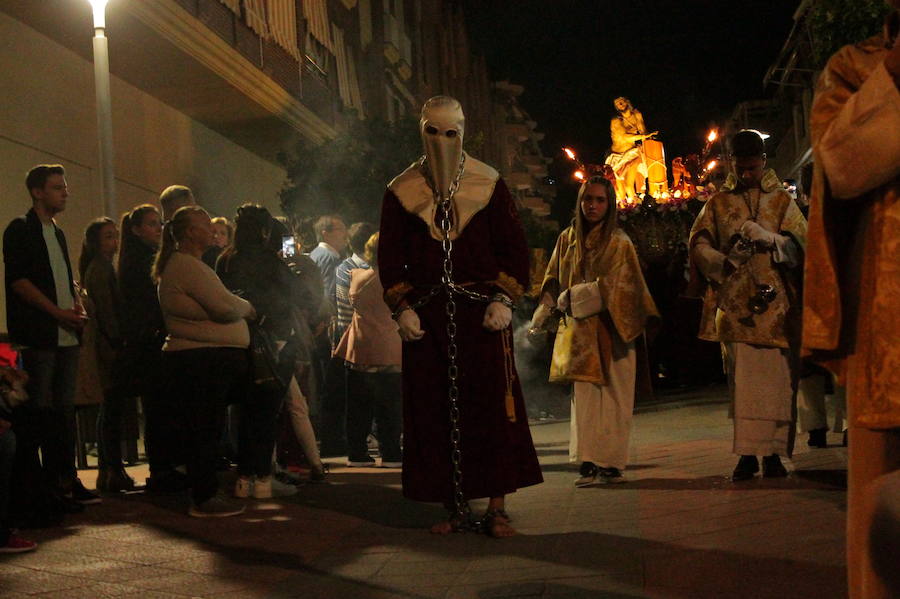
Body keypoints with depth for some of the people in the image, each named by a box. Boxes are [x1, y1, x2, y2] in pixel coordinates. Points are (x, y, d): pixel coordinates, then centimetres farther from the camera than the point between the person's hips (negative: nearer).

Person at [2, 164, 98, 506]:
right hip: (37, 336, -7)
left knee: (64, 409, 7)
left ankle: (64, 479, 11)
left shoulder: (57, 233, 21)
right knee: (36, 411, -5)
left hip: (66, 335, 8)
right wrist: (59, 312, -16)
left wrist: (76, 305, 6)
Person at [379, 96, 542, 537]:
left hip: (482, 314, -1)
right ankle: (454, 506, 9)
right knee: (434, 412, 1)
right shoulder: (401, 192, 8)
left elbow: (513, 247, 5)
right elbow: (390, 257, 9)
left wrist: (503, 300, -7)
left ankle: (496, 508, 2)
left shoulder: (489, 185, 6)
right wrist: (402, 308, -2)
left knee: (493, 406, -4)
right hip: (426, 317, 1)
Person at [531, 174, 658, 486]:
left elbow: (613, 286, -7)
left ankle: (611, 463, 4)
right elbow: (553, 282, 16)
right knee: (585, 395, -5)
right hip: (579, 332, 2)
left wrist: (573, 297, -12)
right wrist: (541, 319, 7)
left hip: (611, 330, -2)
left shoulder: (619, 243, 1)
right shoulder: (567, 239, 11)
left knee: (614, 396, -2)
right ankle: (588, 463, -6)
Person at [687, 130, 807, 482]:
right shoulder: (719, 203, 14)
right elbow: (698, 242, 6)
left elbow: (800, 243, 2)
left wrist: (769, 238, -17)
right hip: (735, 303, 0)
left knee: (776, 378, -3)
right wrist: (724, 262, -13)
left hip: (775, 304, 0)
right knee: (742, 379, -5)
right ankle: (747, 453, -4)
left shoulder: (782, 201, 12)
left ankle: (773, 452, 2)